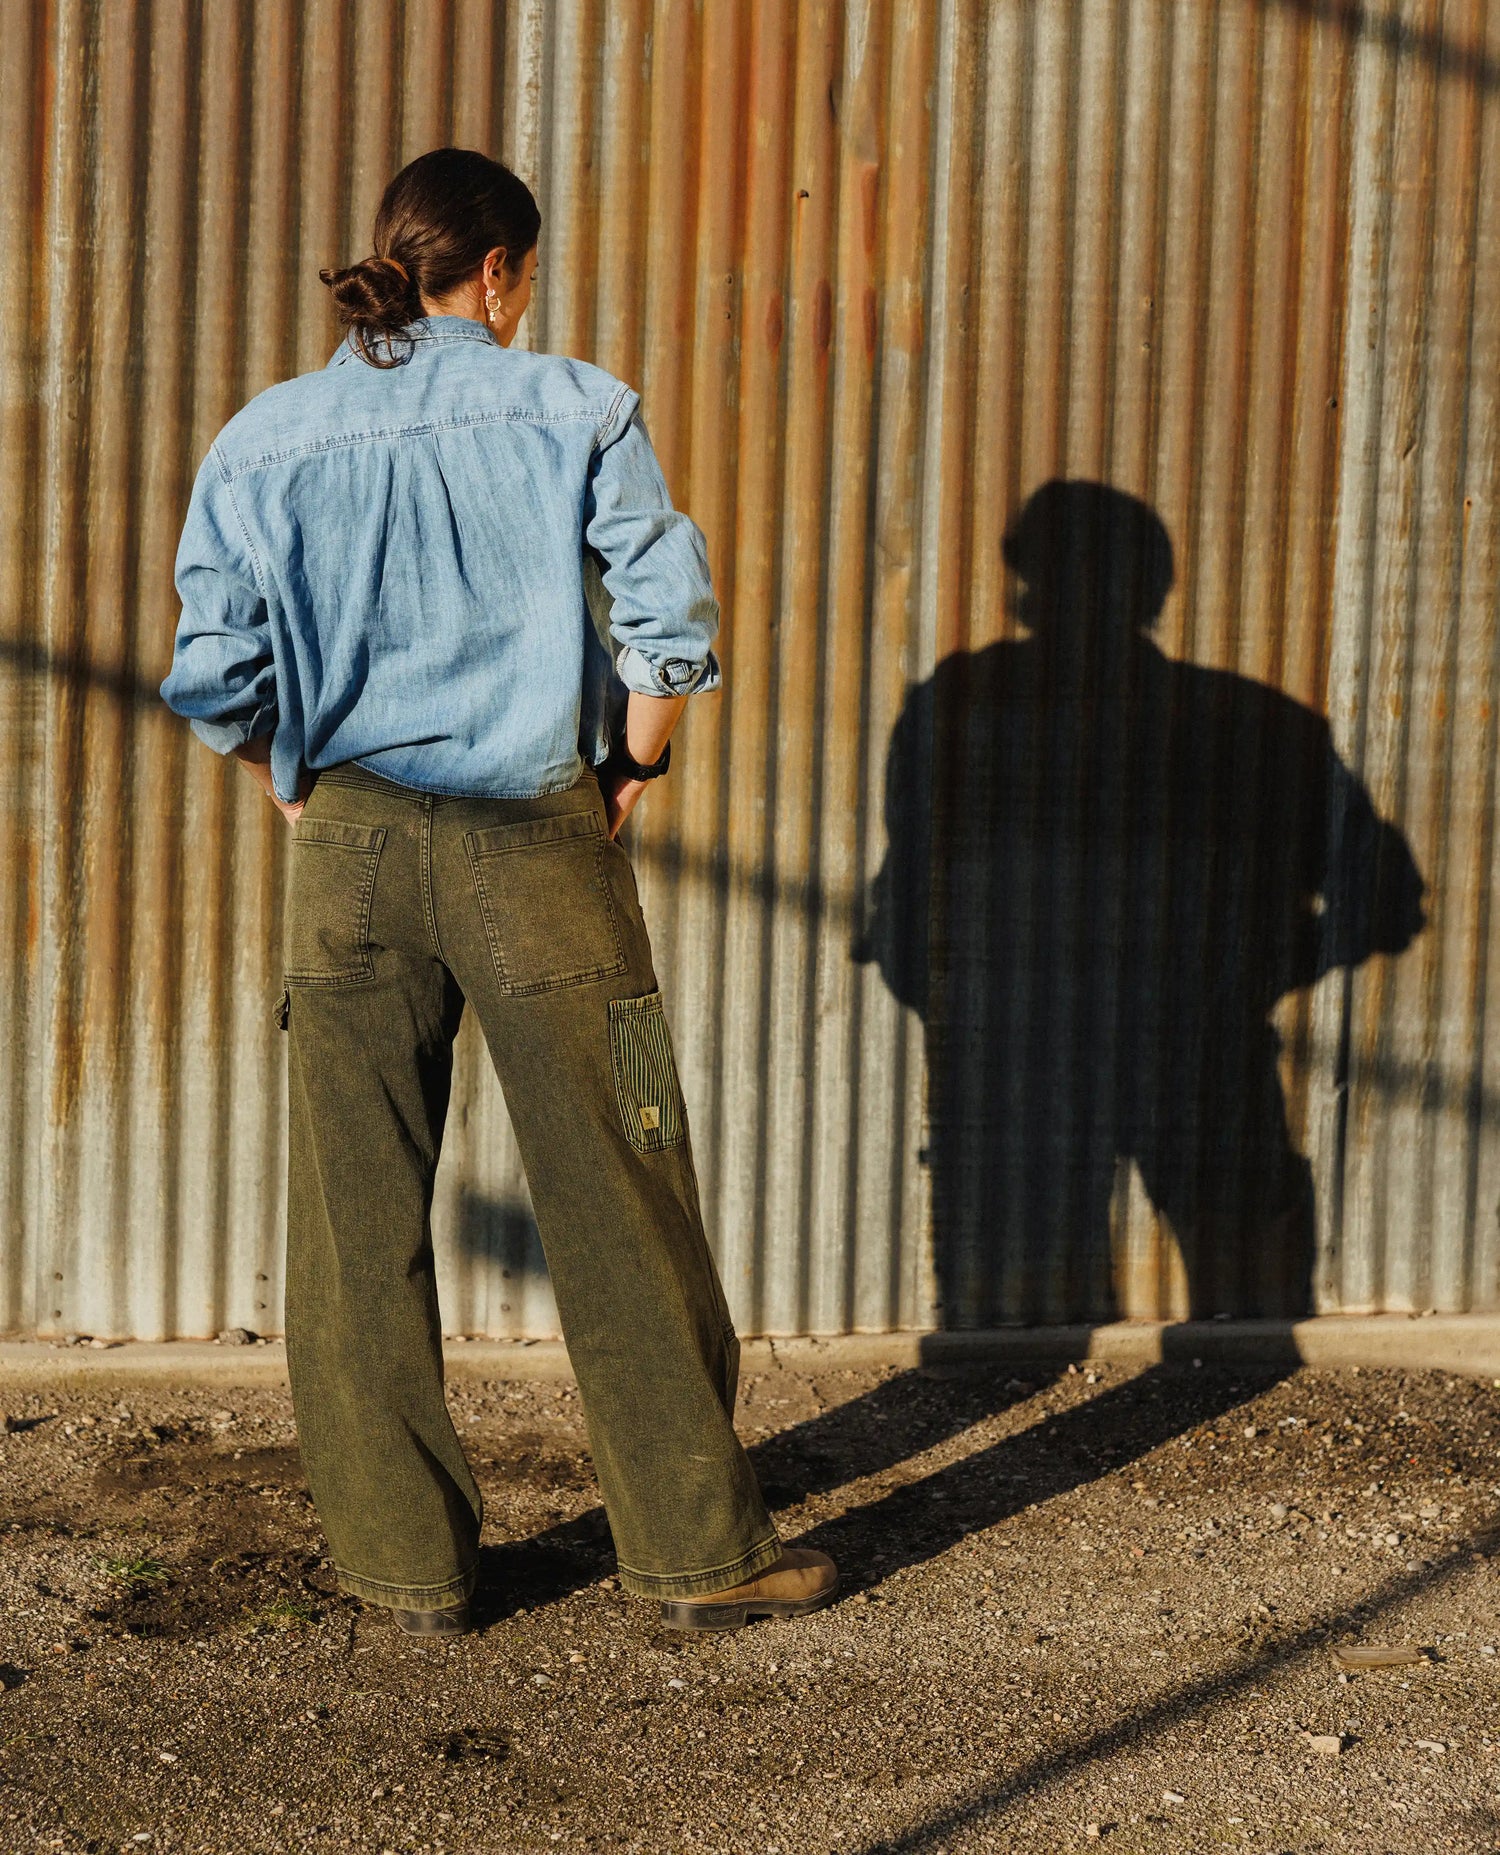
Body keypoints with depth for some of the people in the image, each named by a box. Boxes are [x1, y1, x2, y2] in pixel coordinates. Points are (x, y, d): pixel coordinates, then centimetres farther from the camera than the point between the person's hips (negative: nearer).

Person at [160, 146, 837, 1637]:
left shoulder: (263, 441, 4)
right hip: (538, 842, -2)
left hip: (350, 846, 2)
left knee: (360, 1222, 10)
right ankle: (699, 1547, 15)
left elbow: (212, 675, 1)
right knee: (618, 1208, 7)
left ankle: (406, 1557, 16)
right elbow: (668, 618, -10)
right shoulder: (574, 409, -3)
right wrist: (635, 763, 5)